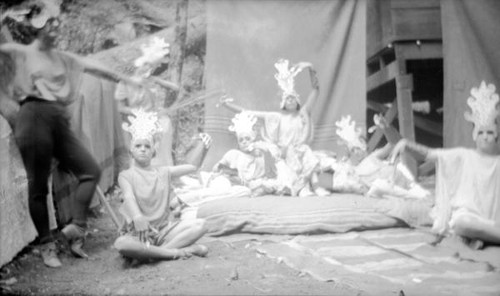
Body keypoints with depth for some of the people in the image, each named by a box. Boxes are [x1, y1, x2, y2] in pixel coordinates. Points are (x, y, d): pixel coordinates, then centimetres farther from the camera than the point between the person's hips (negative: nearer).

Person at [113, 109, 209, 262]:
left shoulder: (163, 172, 13)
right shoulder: (126, 175, 1)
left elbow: (193, 167, 12)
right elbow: (129, 196, -19)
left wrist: (203, 147, -6)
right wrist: (137, 216, -39)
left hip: (165, 229, 4)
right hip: (139, 232, -4)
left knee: (200, 225, -18)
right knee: (121, 244, -37)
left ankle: (152, 253, -21)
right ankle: (174, 252, -27)